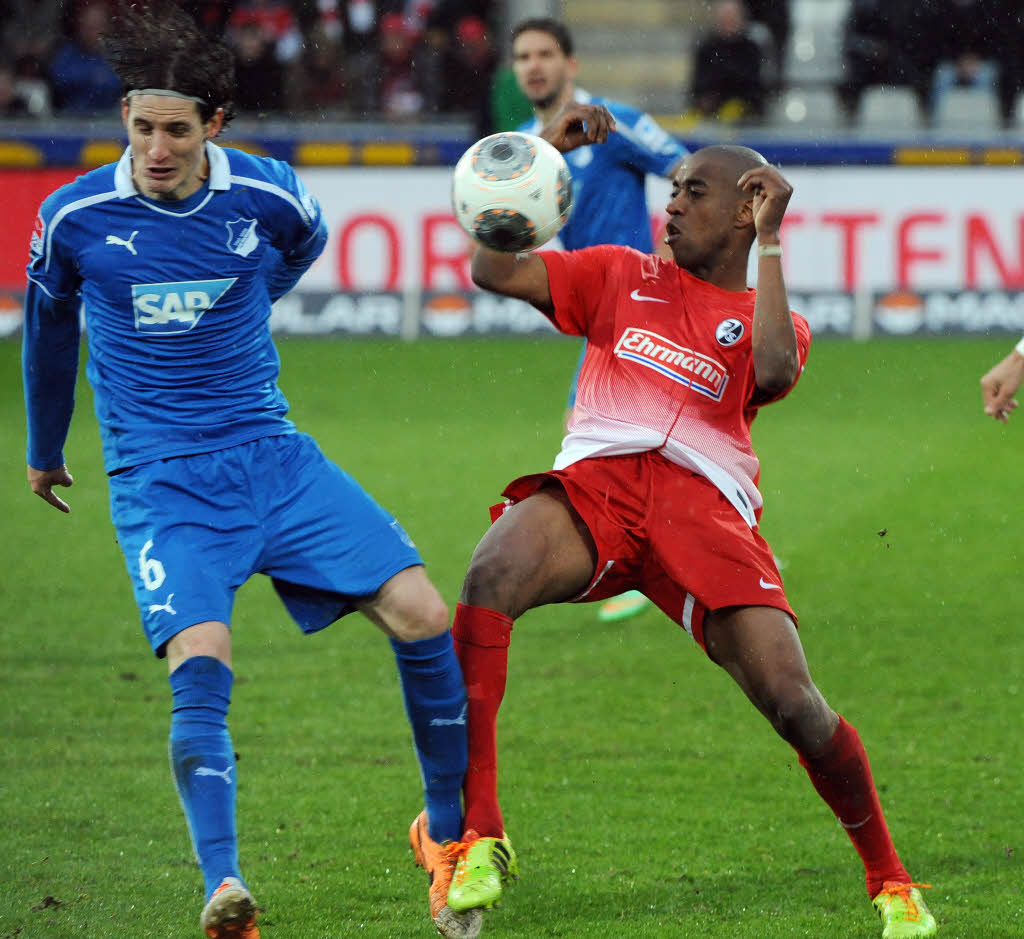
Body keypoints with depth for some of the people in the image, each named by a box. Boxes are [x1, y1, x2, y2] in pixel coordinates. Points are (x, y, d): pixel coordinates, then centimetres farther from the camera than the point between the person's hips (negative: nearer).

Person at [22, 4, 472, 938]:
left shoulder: (269, 196, -5)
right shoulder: (76, 217, -7)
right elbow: (48, 326, 14)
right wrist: (43, 450, 27)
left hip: (272, 458, 3)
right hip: (161, 482, -2)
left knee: (423, 620, -8)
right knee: (200, 670, -26)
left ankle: (450, 832, 12)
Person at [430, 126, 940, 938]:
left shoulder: (768, 319, 18)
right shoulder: (623, 277, 24)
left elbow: (773, 372, -7)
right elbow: (494, 271, 17)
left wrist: (769, 243, -3)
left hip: (704, 502, -1)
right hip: (596, 482, 1)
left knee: (794, 704, -15)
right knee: (489, 582, -33)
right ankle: (478, 836, -31)